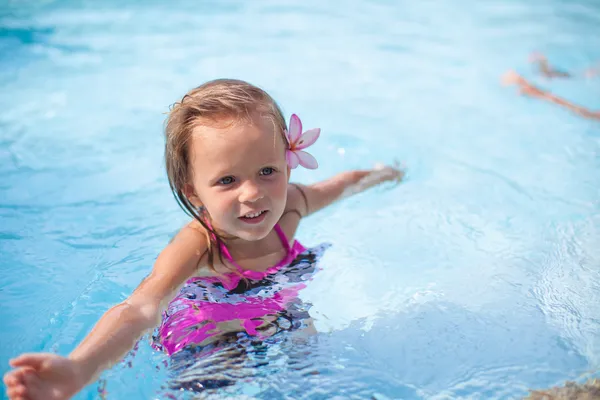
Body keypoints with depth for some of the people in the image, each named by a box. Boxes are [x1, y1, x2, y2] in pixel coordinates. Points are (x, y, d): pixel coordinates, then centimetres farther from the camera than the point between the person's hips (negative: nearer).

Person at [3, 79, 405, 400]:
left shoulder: (288, 205, -21)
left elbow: (341, 185, 3)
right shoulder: (198, 247, -37)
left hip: (278, 318, 4)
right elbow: (139, 311, -54)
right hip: (206, 344, -4)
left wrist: (381, 174, 24)